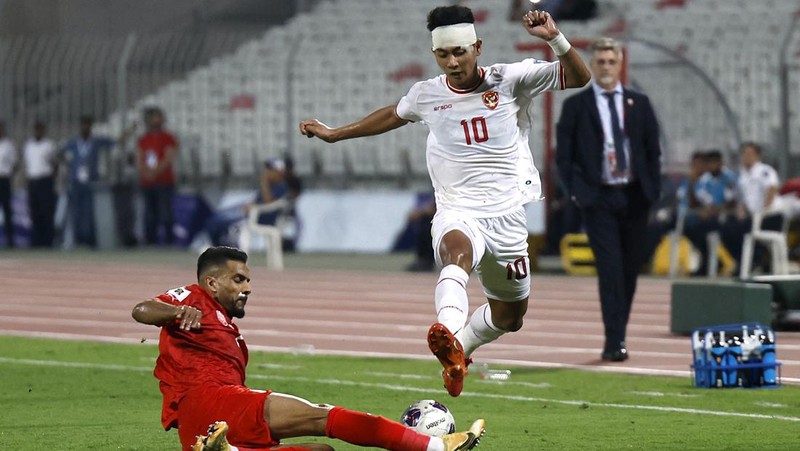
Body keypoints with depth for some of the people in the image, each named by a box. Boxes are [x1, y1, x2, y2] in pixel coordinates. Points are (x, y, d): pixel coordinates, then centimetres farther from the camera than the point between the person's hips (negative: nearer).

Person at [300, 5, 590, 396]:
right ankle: (448, 339, -69)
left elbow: (578, 78, -6)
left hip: (506, 216, 2)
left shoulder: (510, 80, -3)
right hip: (457, 213, -2)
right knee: (457, 251, -40)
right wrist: (334, 134, 32)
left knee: (510, 317, 16)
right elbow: (393, 115, 25)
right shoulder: (426, 95, 3)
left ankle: (458, 348, 46)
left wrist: (554, 38, -23)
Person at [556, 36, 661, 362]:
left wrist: (653, 189, 2)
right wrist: (577, 192, -9)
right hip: (598, 198, -3)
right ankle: (614, 342, -12)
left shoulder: (639, 103, 10)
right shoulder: (575, 106, 2)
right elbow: (564, 156, 1)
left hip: (635, 197, 3)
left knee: (630, 269, 7)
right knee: (610, 269, -11)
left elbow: (653, 150, 13)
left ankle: (618, 335, 20)